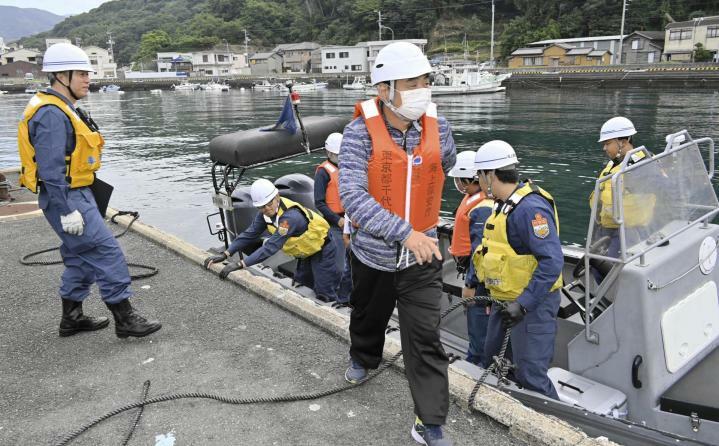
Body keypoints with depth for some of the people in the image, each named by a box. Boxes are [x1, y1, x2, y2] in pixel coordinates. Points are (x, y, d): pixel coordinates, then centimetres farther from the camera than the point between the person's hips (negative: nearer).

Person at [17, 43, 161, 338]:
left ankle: (72, 318, 28)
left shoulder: (63, 110, 15)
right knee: (106, 253, -10)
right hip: (67, 199, -11)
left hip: (76, 194, 11)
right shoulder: (51, 114, -18)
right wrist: (67, 211, -24)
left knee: (80, 257, 16)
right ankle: (125, 319, -3)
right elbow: (51, 169, -23)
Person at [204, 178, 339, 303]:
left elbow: (271, 246, -43)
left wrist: (240, 264, -47)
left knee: (324, 295, -8)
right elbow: (250, 234, -11)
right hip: (306, 250, 9)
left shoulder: (291, 216, -39)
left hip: (322, 247, -8)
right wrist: (225, 254, -21)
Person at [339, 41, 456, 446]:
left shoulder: (439, 127, -8)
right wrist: (404, 232, -34)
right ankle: (364, 358, 58)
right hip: (374, 255, 0)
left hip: (423, 257, 1)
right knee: (368, 318, 25)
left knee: (426, 340, -1)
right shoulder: (361, 132, -18)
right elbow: (352, 195, -28)